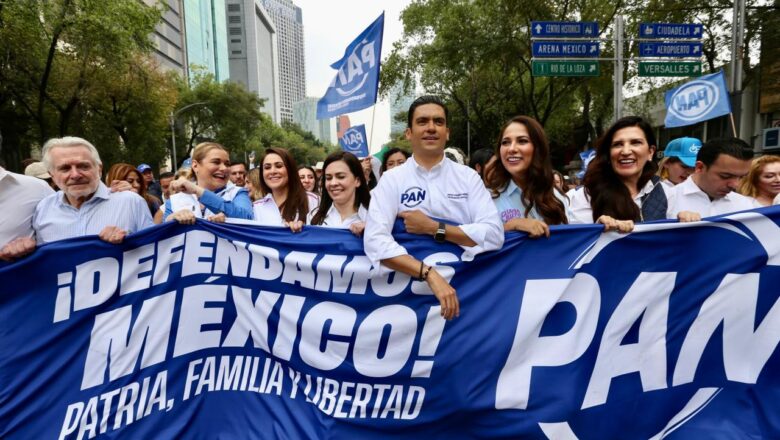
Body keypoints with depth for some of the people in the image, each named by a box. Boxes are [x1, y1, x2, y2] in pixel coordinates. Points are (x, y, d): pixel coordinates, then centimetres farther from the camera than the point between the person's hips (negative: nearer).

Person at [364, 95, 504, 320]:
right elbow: (375, 240, -13)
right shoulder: (391, 180, 0)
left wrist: (433, 228, -11)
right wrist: (430, 274, -22)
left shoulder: (468, 176, 4)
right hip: (411, 286, 0)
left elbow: (494, 235, -6)